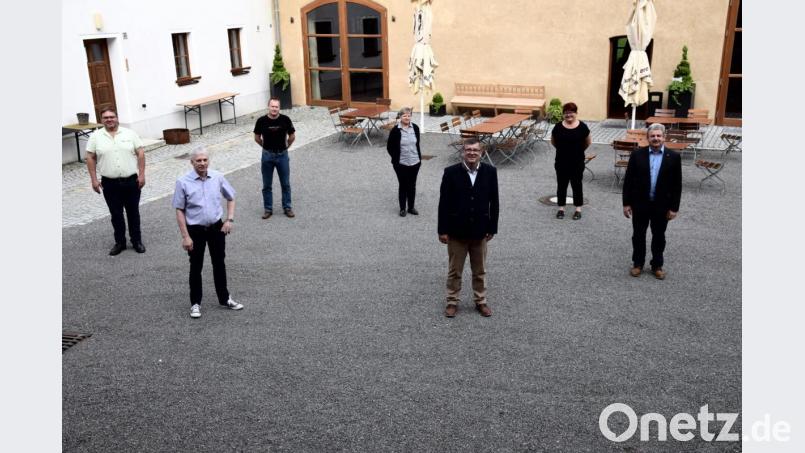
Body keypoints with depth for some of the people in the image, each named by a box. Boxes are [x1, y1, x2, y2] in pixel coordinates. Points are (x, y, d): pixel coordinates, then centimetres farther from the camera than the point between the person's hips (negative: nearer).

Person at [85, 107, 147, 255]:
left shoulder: (130, 133, -1)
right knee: (116, 214, 9)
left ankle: (137, 241, 21)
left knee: (133, 212, 9)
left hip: (131, 181, 0)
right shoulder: (95, 136, 0)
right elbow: (90, 158, 3)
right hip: (109, 183, 1)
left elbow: (140, 153, -1)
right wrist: (94, 179, -2)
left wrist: (141, 174, -6)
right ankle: (119, 242, 22)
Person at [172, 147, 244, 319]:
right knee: (196, 267, 8)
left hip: (216, 227, 3)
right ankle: (195, 303, 23)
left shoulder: (218, 177, -5)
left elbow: (231, 198, 9)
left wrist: (229, 219, -3)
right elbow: (179, 210, -9)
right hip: (195, 230, -2)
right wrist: (185, 236, -12)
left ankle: (224, 299, 30)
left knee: (219, 264, 15)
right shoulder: (183, 182, -13)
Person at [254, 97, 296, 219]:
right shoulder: (261, 121, -11)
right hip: (267, 155, 0)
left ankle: (287, 207, 23)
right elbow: (257, 138, 5)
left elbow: (292, 136, 4)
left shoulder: (285, 120, -11)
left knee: (285, 184, 10)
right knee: (267, 185, 9)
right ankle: (268, 208, 22)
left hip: (282, 155, 0)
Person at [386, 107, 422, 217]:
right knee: (403, 185, 6)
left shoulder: (415, 128, -2)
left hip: (415, 162, 3)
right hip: (401, 164, -3)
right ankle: (402, 208, 20)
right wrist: (395, 159, -5)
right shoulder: (395, 130, -13)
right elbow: (389, 147, -5)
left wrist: (419, 158, 10)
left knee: (412, 185, 13)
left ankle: (411, 207, 26)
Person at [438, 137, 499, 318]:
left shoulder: (490, 172, -5)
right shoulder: (451, 172, -10)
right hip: (456, 231, -1)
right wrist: (443, 230, -8)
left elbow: (494, 202, 1)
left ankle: (481, 301, 31)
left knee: (480, 270, 15)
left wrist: (492, 228, 1)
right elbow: (444, 203, -7)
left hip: (480, 231, 2)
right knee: (454, 270, 11)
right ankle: (452, 302, 25)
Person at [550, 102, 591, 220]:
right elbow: (553, 142, 11)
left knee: (576, 185, 7)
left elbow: (588, 142, 7)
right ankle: (561, 208, 22)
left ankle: (578, 209, 19)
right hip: (561, 162, 1)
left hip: (577, 162, -1)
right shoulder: (558, 127, -5)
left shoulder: (582, 127, -8)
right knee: (561, 185, 9)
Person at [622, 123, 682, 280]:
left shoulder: (673, 157, -5)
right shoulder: (637, 154, -4)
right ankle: (638, 263, 28)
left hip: (662, 206, 0)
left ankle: (657, 265, 28)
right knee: (638, 235, 12)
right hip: (640, 204, 0)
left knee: (659, 237, 13)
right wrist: (626, 203, -3)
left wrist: (674, 208, -5)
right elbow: (628, 180, -1)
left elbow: (677, 184, -3)